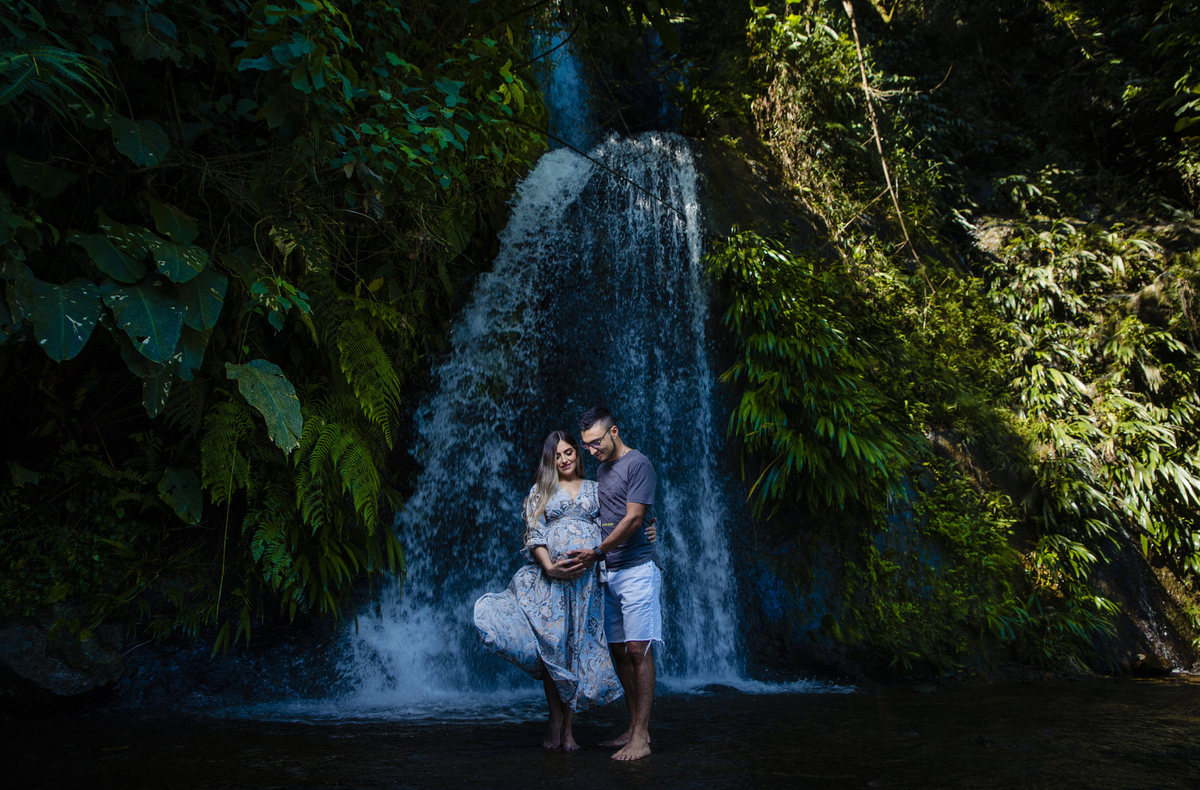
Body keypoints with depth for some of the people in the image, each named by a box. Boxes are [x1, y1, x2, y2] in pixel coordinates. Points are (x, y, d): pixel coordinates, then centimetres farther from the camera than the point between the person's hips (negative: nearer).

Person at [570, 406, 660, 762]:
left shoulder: (638, 464, -7)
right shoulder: (602, 470, 18)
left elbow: (633, 519, -15)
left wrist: (596, 552, -17)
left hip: (637, 568, -8)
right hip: (610, 572, 8)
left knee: (638, 650, -8)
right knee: (619, 652, 8)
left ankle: (641, 738, -4)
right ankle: (635, 728, 17)